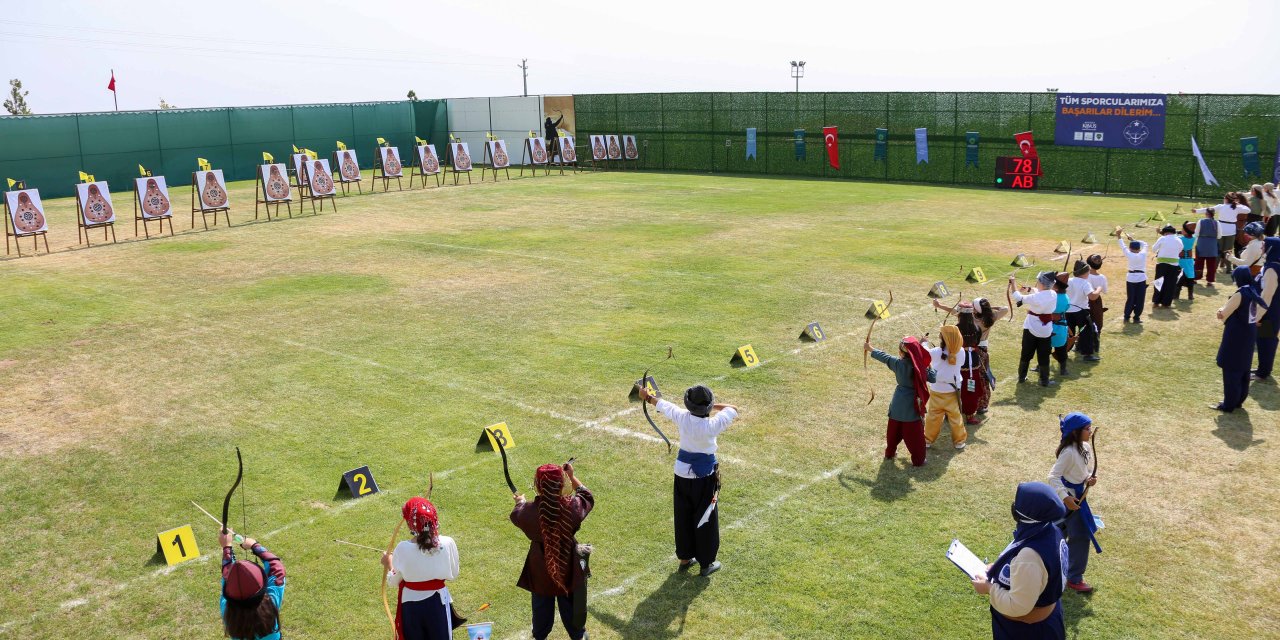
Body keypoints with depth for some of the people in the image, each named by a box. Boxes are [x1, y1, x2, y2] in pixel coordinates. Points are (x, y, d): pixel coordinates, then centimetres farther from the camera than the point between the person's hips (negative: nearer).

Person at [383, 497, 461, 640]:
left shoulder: (403, 549, -18)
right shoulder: (447, 544, -16)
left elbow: (393, 582, -5)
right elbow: (453, 575, -2)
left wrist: (388, 564, 12)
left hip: (411, 603, 0)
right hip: (437, 601, 0)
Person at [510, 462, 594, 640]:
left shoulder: (530, 511, -25)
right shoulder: (572, 507, -28)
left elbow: (515, 515, 2)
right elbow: (587, 497, -2)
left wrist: (520, 502, 23)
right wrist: (572, 477, 3)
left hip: (540, 566, 0)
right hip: (568, 564, 0)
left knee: (542, 603, 26)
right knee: (570, 602, 24)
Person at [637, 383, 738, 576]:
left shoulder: (682, 417, -14)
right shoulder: (712, 425, -24)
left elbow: (663, 405, 6)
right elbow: (733, 409, -9)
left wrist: (648, 397, 23)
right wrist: (712, 406, -3)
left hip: (682, 474, 4)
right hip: (704, 477, -4)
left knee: (683, 516, 18)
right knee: (705, 519, 11)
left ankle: (685, 558, 33)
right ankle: (705, 564, 22)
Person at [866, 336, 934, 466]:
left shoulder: (897, 362, -11)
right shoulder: (920, 366, -18)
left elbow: (883, 356, 4)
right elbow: (933, 378, -11)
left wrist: (870, 349, 20)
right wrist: (927, 367, 3)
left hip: (898, 403, 3)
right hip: (913, 405, -3)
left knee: (894, 430, 21)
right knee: (915, 434, 8)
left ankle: (889, 453, 38)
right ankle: (918, 460, 16)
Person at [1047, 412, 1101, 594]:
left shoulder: (1086, 448, 2)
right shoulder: (1069, 452, -26)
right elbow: (1053, 476, -25)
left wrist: (1089, 478, -6)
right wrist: (1066, 498, -30)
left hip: (1078, 495, 9)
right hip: (1069, 497, -9)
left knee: (1060, 531, 21)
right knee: (1081, 536, -2)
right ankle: (1074, 579, 10)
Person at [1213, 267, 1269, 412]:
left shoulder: (1240, 294, -21)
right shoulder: (1254, 292, 6)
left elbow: (1223, 315, -16)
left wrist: (1222, 310, 5)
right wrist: (1225, 310, -3)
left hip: (1236, 336, -9)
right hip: (1249, 335, 9)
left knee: (1231, 370, -1)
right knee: (1243, 369, 17)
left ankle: (1229, 404, 4)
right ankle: (1238, 400, 27)